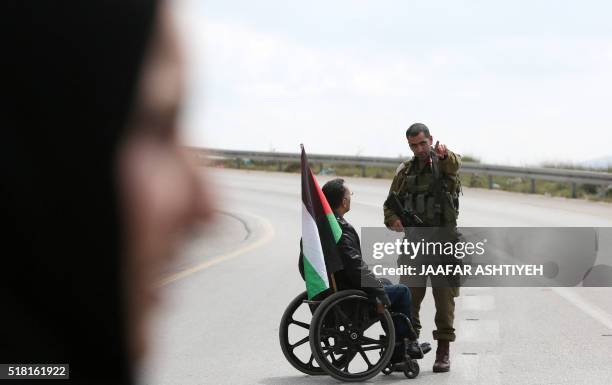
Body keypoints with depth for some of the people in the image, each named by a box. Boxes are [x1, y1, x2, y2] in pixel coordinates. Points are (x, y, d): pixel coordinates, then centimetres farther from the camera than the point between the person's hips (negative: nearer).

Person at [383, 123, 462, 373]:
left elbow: (455, 164, -25)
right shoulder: (405, 171, 12)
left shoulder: (444, 162, 0)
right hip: (414, 239, 3)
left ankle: (443, 351, 4)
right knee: (409, 296, -1)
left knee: (444, 296, -2)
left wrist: (444, 154, -51)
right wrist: (392, 220, -10)